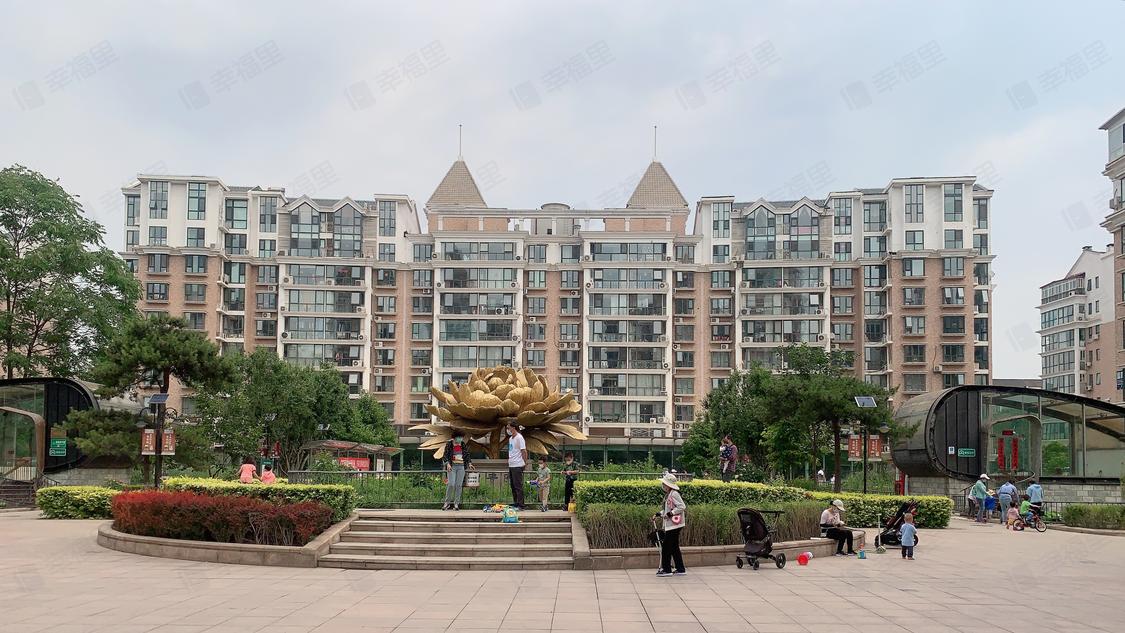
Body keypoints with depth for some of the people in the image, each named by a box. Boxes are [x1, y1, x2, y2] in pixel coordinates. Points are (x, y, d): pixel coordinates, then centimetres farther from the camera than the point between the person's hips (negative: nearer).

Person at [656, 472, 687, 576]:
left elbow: (682, 507, -20)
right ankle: (680, 569, 17)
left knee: (666, 545, -7)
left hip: (674, 524, -10)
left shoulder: (674, 494, -15)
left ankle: (666, 569, -2)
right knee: (674, 547, 13)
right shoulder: (668, 495, 15)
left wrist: (671, 513, -20)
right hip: (670, 524, 10)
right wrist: (659, 514, 10)